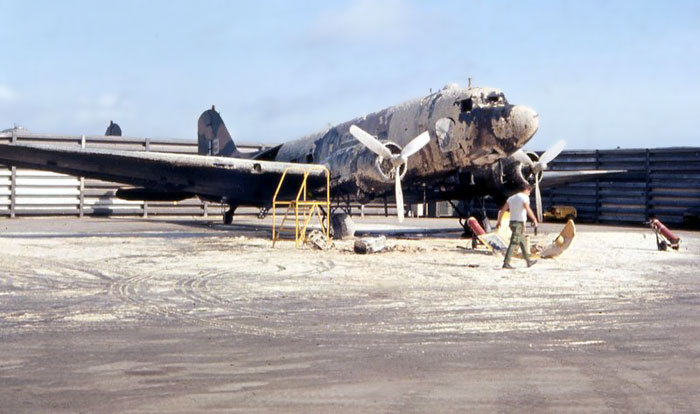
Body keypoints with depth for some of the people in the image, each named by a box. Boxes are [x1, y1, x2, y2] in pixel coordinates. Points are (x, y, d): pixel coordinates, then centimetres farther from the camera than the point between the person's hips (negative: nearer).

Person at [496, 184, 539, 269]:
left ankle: (528, 261, 27)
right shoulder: (524, 197, -7)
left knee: (523, 242, 18)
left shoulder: (511, 198, 16)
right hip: (519, 223, -9)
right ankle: (506, 263, -16)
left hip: (512, 221, 9)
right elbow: (528, 209, -24)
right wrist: (535, 220, -20)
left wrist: (499, 221, 20)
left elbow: (502, 210, 15)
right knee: (513, 243, -11)